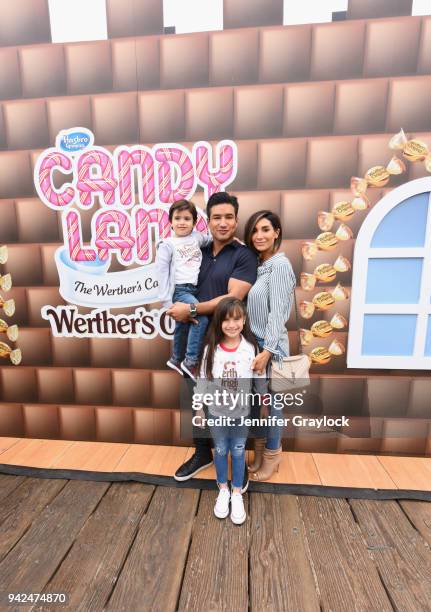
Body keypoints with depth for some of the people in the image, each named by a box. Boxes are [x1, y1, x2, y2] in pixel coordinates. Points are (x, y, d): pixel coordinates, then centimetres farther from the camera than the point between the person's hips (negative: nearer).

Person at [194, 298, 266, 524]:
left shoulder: (251, 347, -16)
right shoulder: (211, 348, -14)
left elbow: (259, 379, -4)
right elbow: (203, 378, -4)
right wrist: (198, 406, 2)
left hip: (242, 411, 0)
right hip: (216, 411, 1)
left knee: (238, 452, 18)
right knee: (220, 450, 19)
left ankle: (237, 493, 41)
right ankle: (223, 489, 44)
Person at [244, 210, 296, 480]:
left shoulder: (280, 265, -13)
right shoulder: (257, 265, 10)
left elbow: (277, 312, -18)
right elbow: (250, 307, 9)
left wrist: (268, 350, -19)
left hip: (270, 345, -7)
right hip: (252, 341, 7)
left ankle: (272, 454, 32)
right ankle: (259, 450, 39)